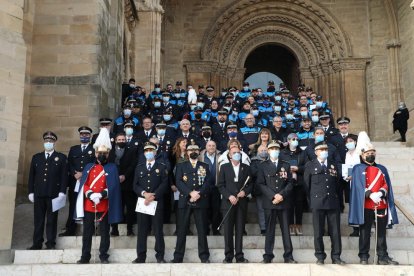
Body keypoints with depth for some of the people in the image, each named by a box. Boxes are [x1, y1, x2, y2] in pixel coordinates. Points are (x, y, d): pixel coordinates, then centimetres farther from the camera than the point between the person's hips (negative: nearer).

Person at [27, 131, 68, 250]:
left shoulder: (61, 157, 6)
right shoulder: (36, 157, 15)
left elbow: (64, 176, -1)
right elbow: (31, 176, 12)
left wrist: (62, 192, -9)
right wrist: (31, 192, 5)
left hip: (54, 194, -3)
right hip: (39, 194, 3)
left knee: (52, 220, 2)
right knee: (38, 220, 5)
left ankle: (51, 243, 9)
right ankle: (37, 243, 10)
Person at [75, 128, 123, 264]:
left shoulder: (112, 168, 1)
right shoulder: (88, 167, 10)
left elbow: (113, 187, -7)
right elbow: (83, 184, 3)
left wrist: (101, 195, -21)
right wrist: (90, 194, -15)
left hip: (104, 206, -2)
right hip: (88, 205, 3)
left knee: (104, 232, 5)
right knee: (87, 232, 9)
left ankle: (103, 256, 16)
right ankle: (85, 257, 17)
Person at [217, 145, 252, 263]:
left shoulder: (246, 168, 10)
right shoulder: (224, 167, 6)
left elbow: (250, 185, 9)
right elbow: (220, 185, 0)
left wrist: (245, 192, -10)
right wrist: (229, 196, -12)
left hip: (241, 203, 1)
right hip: (228, 203, -1)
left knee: (240, 230, 4)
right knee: (228, 230, 1)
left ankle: (239, 256, 10)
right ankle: (228, 256, 9)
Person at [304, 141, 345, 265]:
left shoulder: (334, 165, 15)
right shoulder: (310, 165, 6)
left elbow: (337, 184, 16)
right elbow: (306, 185, 5)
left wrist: (337, 199, 9)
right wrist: (311, 201, 2)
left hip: (333, 202, 3)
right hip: (317, 203, -2)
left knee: (335, 231, 2)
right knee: (318, 232, 1)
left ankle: (336, 257, 9)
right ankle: (320, 257, 10)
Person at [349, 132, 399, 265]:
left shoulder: (382, 169, 14)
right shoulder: (358, 169, 2)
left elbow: (386, 185, 7)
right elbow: (358, 187, -7)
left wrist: (380, 193, -13)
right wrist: (371, 195, -20)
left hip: (382, 206, 4)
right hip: (366, 206, -4)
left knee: (381, 233, 9)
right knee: (365, 232, 2)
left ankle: (383, 257, 16)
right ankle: (363, 256, 10)